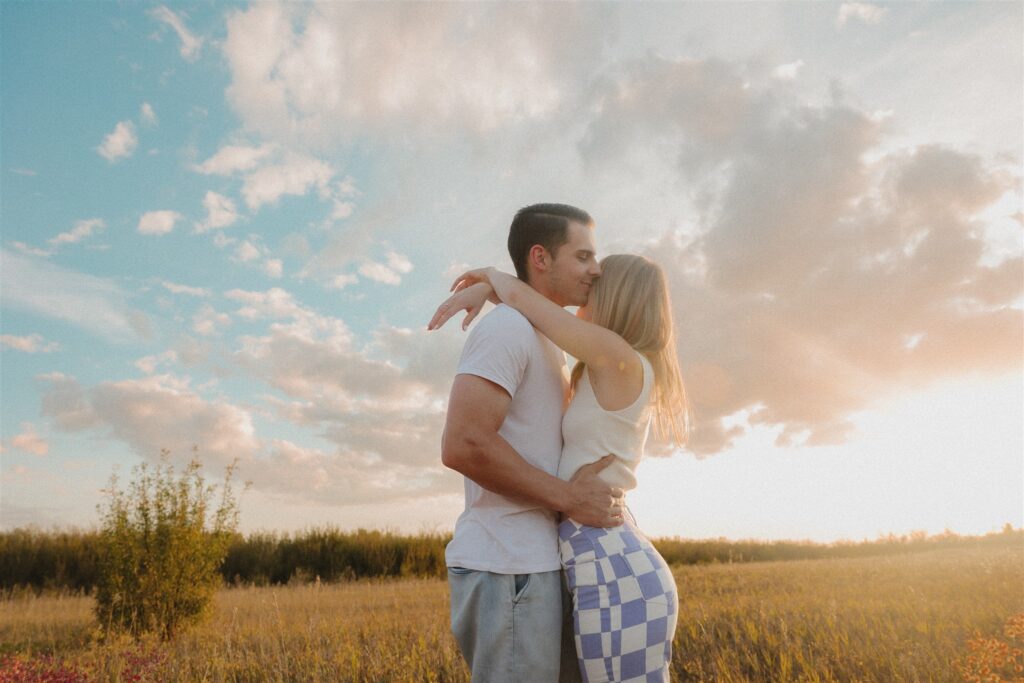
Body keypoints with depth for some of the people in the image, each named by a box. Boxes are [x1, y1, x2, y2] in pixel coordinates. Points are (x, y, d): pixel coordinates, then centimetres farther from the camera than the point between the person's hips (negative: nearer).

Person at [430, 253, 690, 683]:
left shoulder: (620, 357, -10)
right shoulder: (626, 382, 17)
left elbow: (520, 296, -8)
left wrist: (491, 275, 14)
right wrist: (485, 290, 15)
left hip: (616, 582, -10)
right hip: (628, 572, 10)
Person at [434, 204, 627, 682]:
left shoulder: (542, 344, 20)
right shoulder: (507, 327, -12)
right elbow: (461, 446, -24)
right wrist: (570, 498, -16)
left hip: (530, 565, 10)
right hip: (507, 570, -10)